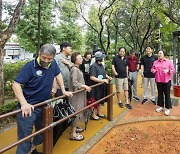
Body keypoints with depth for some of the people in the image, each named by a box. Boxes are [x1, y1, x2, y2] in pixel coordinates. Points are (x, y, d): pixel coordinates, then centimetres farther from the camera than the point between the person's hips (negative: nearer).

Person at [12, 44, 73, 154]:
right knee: (25, 138, -1)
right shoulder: (30, 66, -18)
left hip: (44, 106, 6)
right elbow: (16, 84, -20)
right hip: (29, 107, -6)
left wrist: (64, 91, 13)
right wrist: (24, 103, -31)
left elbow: (58, 75, 15)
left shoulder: (53, 64, -3)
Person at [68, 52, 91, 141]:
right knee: (76, 112, -4)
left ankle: (74, 128, 34)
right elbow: (74, 84, -23)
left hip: (79, 94, 10)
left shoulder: (77, 68, 11)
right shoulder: (74, 69, -18)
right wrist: (85, 86, -18)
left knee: (78, 111, 19)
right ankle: (73, 134, 5)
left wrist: (84, 86, 11)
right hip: (76, 94, -10)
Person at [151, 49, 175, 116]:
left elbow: (173, 70, -3)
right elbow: (152, 69, 13)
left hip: (166, 81, -3)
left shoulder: (169, 62, -2)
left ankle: (168, 108, 11)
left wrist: (168, 70, -23)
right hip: (158, 81, 4)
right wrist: (153, 70, -10)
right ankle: (161, 106, 25)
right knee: (160, 94, 12)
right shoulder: (155, 62, 8)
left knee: (167, 94, 1)